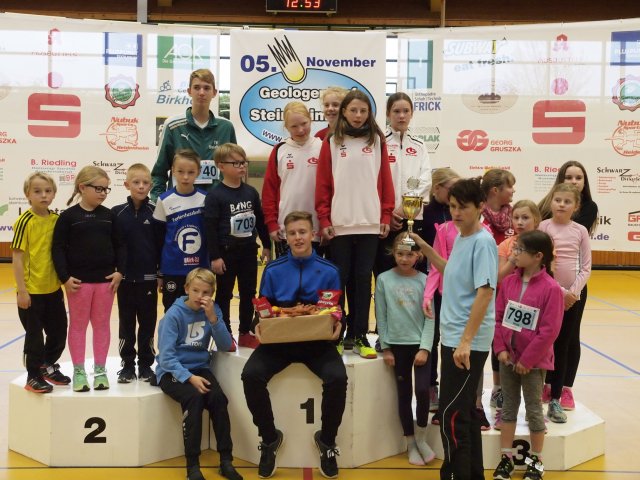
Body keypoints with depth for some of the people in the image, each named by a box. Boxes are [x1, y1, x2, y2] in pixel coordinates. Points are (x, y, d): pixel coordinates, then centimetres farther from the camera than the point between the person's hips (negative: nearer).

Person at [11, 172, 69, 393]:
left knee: (59, 331, 16)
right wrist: (21, 290, -14)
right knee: (34, 334, 6)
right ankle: (34, 377, 22)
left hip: (53, 288, 6)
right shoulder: (25, 221, -13)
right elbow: (17, 257, -13)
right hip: (31, 290, -5)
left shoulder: (57, 219, 2)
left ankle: (48, 366, 38)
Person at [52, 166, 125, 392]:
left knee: (102, 324, 10)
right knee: (78, 325, 7)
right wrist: (65, 277, -12)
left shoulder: (109, 215, 4)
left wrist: (119, 271, -4)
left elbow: (120, 245, 7)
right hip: (78, 280, -3)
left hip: (106, 279, 3)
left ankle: (100, 369, 20)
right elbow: (58, 248, -6)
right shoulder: (69, 216, -6)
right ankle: (79, 371, 17)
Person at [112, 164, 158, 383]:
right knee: (126, 323, 9)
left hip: (148, 278, 0)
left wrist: (161, 274, 1)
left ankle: (145, 364, 20)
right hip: (125, 278, 0)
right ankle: (128, 364, 19)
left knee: (148, 323, 8)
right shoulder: (117, 213, -2)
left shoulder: (155, 212, -2)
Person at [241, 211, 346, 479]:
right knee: (251, 375, -26)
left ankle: (327, 440, -1)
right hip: (279, 340, 1)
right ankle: (269, 438, 0)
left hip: (317, 341, -1)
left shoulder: (329, 271, 2)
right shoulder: (273, 270, 4)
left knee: (337, 378, -29)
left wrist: (337, 326, -18)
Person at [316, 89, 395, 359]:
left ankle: (360, 336, 10)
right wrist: (324, 219, -4)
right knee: (339, 278, 4)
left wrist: (386, 216, 1)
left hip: (370, 222, 1)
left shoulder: (377, 141, 8)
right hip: (339, 224, -1)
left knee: (364, 278, 4)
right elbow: (323, 184, 2)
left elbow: (385, 181, 6)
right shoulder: (331, 143, 5)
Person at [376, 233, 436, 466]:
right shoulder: (384, 279, -2)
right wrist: (385, 348, -2)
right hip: (397, 345, 1)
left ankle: (421, 438, 13)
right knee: (404, 394, 8)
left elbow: (430, 317, -3)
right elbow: (381, 317, 0)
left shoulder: (424, 280, -2)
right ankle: (411, 443, 22)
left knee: (422, 390, -10)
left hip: (421, 344, 0)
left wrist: (425, 348, -10)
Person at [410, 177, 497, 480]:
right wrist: (425, 248, 19)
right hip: (453, 337, 9)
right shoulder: (460, 238, 10)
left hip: (468, 342, -9)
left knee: (452, 415, -5)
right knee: (465, 412, 16)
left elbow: (485, 292, -22)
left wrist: (466, 341, -25)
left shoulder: (483, 242, -16)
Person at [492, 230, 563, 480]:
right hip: (508, 357, 5)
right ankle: (506, 457, 25)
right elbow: (498, 317, 4)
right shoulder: (508, 281, 0)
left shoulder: (551, 288, -15)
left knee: (534, 409, 8)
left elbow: (549, 331, -16)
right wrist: (501, 349, -5)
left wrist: (527, 359, -15)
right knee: (508, 406, 14)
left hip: (533, 361, -5)